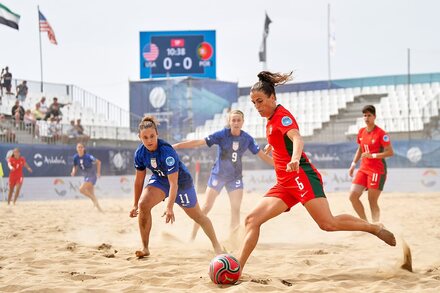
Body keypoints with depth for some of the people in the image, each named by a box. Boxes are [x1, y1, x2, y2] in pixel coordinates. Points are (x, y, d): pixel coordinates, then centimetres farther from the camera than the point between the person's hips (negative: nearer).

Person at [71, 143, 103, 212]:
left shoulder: (88, 156, -20)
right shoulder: (76, 157, -5)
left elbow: (98, 162, -9)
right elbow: (75, 167, 9)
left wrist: (98, 172, -13)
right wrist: (73, 172, -12)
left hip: (92, 176, -7)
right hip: (86, 177, 7)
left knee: (81, 189, -23)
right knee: (91, 194, 10)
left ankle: (94, 199, -6)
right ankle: (99, 208, 22)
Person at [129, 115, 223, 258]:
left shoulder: (166, 151, -35)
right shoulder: (140, 153, -17)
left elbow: (173, 183, -35)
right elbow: (139, 179, -4)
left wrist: (169, 207, -40)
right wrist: (135, 205, 1)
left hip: (181, 181, -4)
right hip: (159, 180, 4)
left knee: (197, 215, 9)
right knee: (143, 204, -22)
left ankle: (216, 245, 31)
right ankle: (145, 248, -11)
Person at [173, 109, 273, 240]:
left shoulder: (247, 139, -7)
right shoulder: (222, 135, -15)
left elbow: (263, 155, 1)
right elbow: (198, 142, -19)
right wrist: (176, 146, -25)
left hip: (235, 177, 2)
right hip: (218, 174, -2)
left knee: (236, 210, -6)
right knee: (206, 207, -4)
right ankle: (192, 237, 6)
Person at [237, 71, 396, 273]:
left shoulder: (281, 115, -8)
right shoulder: (271, 120, 17)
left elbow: (297, 138, -29)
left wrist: (295, 159, -49)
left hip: (301, 176, -9)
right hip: (284, 184, 9)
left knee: (328, 223, -22)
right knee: (252, 220, -4)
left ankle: (375, 228, -4)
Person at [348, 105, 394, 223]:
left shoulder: (381, 133, -12)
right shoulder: (361, 132, 9)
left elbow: (390, 152, -14)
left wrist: (373, 155, -21)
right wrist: (353, 164, 15)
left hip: (377, 170, -7)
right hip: (363, 168, 7)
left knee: (372, 200, -7)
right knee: (353, 195, -4)